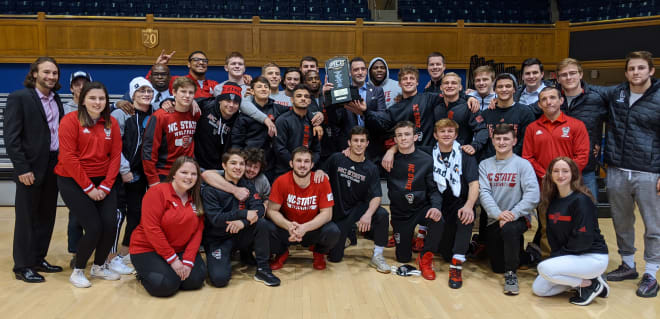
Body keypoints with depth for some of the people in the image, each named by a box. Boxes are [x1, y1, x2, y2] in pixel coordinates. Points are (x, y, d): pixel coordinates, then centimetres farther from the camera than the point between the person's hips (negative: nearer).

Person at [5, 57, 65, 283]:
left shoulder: (56, 100, 12)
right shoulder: (19, 98, -8)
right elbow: (11, 137, -12)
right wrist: (22, 168, -17)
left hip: (53, 166, 6)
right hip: (31, 168, -6)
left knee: (46, 217, 13)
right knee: (27, 218, 2)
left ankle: (38, 259, 25)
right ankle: (22, 267, 13)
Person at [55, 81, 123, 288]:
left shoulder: (112, 123, 4)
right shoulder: (71, 120, -9)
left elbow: (115, 156, 2)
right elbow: (68, 158, -13)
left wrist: (105, 186, -7)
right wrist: (88, 188, -14)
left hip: (103, 182, 4)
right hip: (74, 182, -4)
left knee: (111, 225, -6)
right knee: (94, 228, -11)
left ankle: (99, 267, 21)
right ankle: (78, 271, 14)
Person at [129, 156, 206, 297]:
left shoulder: (196, 199, 3)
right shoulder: (157, 192, -15)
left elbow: (198, 231, -2)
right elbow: (152, 229, -20)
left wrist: (188, 261, -15)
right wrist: (172, 259, -21)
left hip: (181, 250, 5)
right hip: (148, 249, -5)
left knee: (196, 279, -15)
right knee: (165, 285, -24)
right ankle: (144, 274, 9)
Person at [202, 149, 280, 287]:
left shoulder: (248, 186, 3)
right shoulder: (210, 190, -11)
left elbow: (259, 208, -12)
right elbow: (215, 219, -21)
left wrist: (243, 222, -31)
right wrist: (244, 214, -25)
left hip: (241, 235, 4)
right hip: (218, 239, -3)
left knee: (261, 223, -25)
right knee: (219, 278, -24)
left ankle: (263, 269, -11)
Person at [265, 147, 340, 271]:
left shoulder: (322, 181, -14)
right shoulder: (281, 181, -14)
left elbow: (326, 213, -15)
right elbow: (271, 210, -13)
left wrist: (305, 227, -30)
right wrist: (289, 225, -32)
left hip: (313, 229, 0)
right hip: (287, 229, 0)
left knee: (333, 231, -30)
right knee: (267, 229, -28)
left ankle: (319, 253, 9)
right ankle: (281, 253, 8)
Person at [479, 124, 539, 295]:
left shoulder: (523, 164, -3)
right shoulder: (485, 165, 6)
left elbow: (532, 194, -13)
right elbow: (484, 193, -5)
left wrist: (514, 213, -24)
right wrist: (498, 214, -21)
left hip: (519, 217, -3)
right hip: (494, 220, 4)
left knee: (509, 228, -39)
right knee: (497, 267, 4)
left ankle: (511, 274, -18)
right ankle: (516, 248, 38)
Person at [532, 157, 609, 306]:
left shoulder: (581, 200, -18)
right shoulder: (552, 201, 4)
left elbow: (583, 239, -22)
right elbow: (552, 235, 7)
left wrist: (559, 254, -11)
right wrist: (555, 255, -8)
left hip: (594, 257, -8)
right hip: (570, 256, 8)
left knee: (544, 268, -27)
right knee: (538, 289, 1)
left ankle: (590, 284, -6)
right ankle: (582, 280, 12)